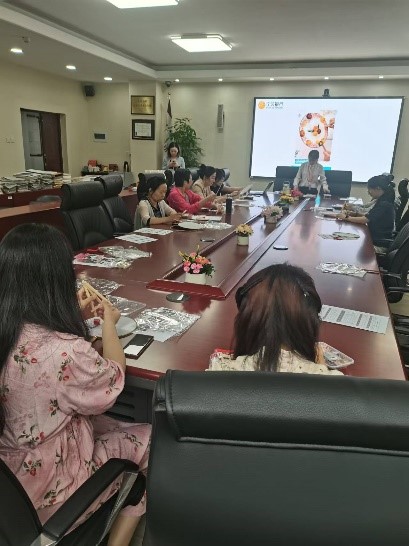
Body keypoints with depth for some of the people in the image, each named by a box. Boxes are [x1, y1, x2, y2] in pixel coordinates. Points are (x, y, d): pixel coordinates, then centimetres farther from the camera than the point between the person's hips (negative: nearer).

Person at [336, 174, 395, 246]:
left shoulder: (384, 204, -20)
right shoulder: (381, 200, 8)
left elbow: (364, 220, -22)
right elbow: (368, 216, 12)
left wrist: (346, 217, -11)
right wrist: (354, 213, -2)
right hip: (376, 236, 8)